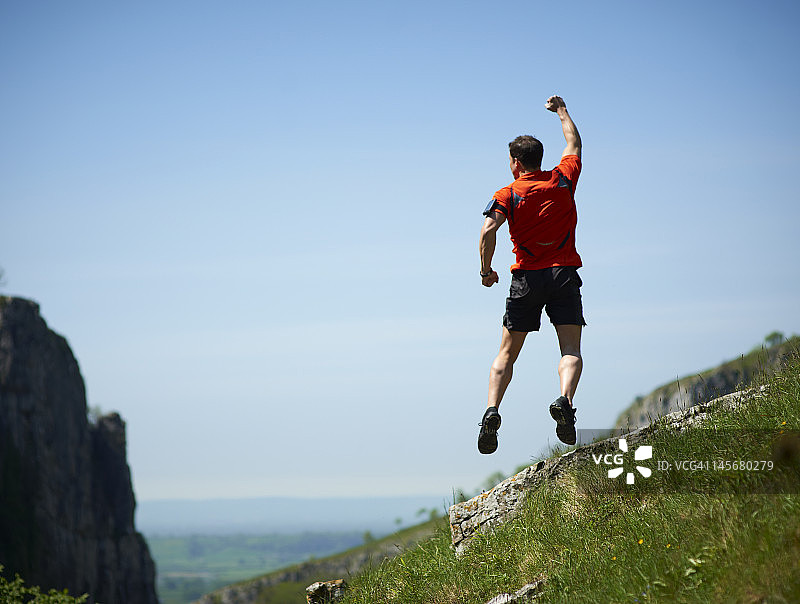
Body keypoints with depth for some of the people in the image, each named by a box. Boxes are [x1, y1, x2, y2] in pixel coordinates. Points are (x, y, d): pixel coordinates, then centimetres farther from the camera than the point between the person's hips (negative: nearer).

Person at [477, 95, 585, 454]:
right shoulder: (563, 180, 8)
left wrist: (486, 271, -1)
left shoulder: (508, 194, 0)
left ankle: (492, 410, -10)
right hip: (565, 275, 1)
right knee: (571, 351, -3)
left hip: (526, 279, -1)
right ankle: (564, 401, -30)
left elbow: (488, 231, -15)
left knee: (507, 353, 8)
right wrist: (561, 110, 41)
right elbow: (574, 144, 27)